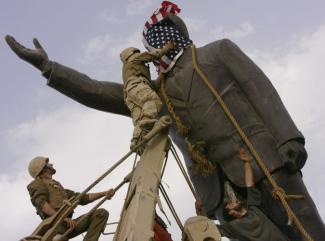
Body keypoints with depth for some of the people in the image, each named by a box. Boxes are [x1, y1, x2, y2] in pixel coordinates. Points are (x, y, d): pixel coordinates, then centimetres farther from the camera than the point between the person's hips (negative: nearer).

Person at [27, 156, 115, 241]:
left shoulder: (58, 186, 34)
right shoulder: (37, 184, 10)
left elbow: (82, 198, 29)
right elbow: (41, 203, -11)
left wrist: (104, 194, 17)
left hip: (69, 224, 7)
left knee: (101, 213, -5)